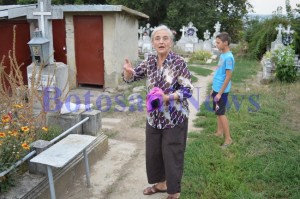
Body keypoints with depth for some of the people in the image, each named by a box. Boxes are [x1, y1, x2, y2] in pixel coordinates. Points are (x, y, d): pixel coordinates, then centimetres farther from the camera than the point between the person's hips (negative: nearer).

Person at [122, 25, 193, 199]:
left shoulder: (179, 62, -14)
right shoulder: (150, 61, 3)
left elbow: (188, 91, -15)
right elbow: (130, 78, 7)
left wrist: (167, 97, -29)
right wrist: (128, 70, -16)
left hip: (174, 119, -6)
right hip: (154, 117, 6)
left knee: (172, 155, 5)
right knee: (153, 153, 17)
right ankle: (161, 183, 40)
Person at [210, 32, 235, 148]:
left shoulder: (228, 57, -20)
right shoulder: (222, 55, 9)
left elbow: (228, 77, -21)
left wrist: (220, 93, -20)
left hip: (221, 90, -9)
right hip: (217, 89, 9)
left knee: (221, 113, -3)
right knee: (218, 112, 18)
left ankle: (228, 139, 6)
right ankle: (219, 132, 31)